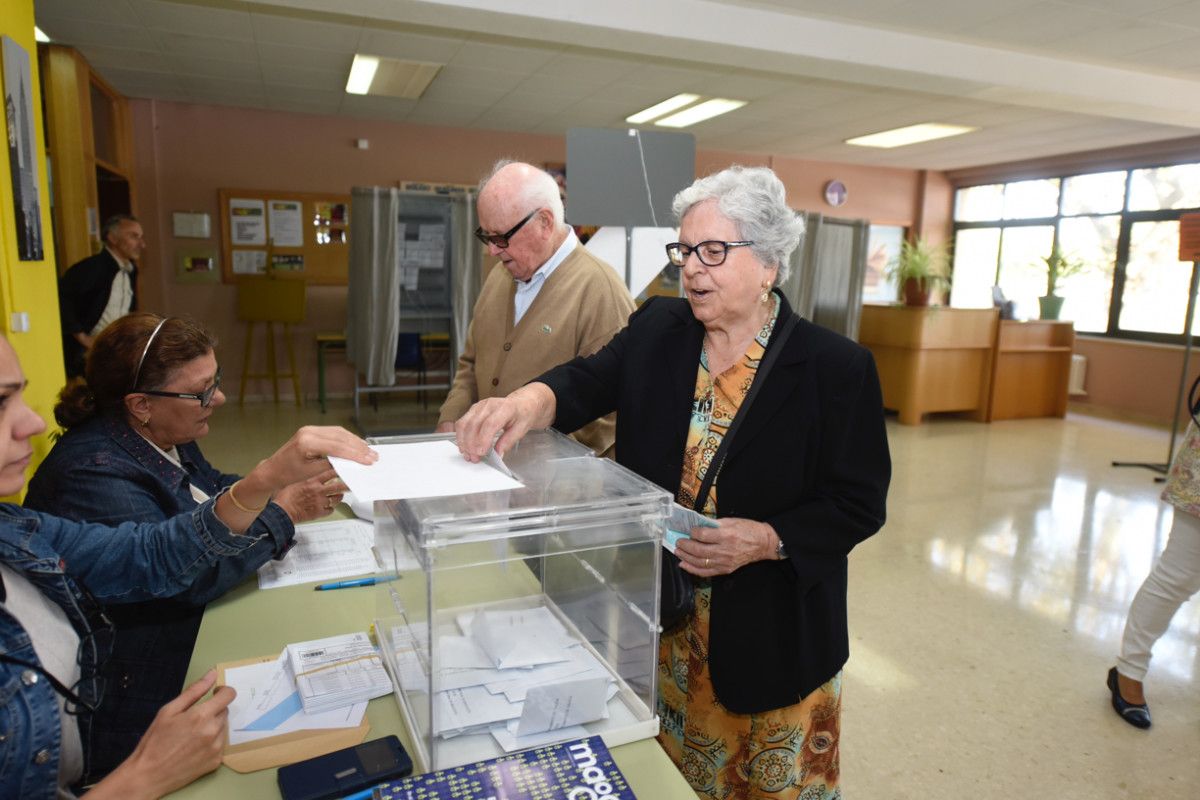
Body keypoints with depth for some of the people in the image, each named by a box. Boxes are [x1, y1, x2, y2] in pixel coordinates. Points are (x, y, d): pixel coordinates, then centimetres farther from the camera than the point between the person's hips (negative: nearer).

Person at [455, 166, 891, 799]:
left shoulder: (835, 367, -12)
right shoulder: (656, 329, -1)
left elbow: (860, 503, -10)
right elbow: (588, 382, -14)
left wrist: (766, 540, -25)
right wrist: (531, 399, -36)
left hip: (769, 634, -3)